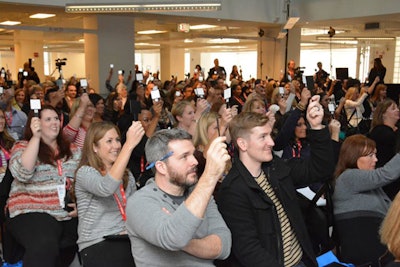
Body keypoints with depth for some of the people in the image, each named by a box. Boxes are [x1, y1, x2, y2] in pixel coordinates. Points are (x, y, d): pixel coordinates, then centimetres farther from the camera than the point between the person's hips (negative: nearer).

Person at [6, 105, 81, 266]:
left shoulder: (72, 149, 15)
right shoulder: (22, 147, 4)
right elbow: (22, 174, -16)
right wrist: (36, 137, -18)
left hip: (70, 213, 6)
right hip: (32, 212, -6)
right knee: (44, 247, -35)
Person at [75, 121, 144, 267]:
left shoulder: (127, 175, 15)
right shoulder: (85, 172, -4)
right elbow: (106, 188, -26)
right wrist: (129, 145, -30)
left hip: (127, 239, 6)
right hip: (97, 244, -6)